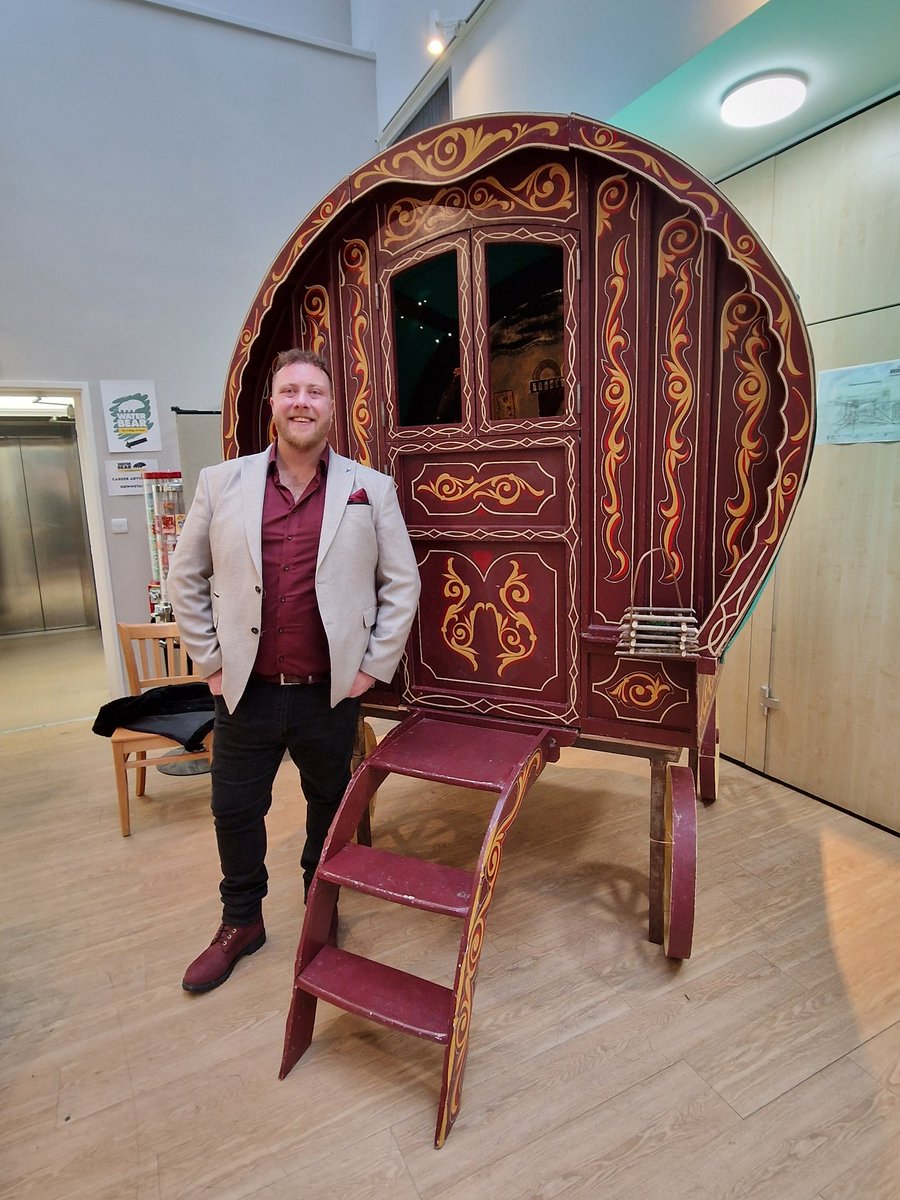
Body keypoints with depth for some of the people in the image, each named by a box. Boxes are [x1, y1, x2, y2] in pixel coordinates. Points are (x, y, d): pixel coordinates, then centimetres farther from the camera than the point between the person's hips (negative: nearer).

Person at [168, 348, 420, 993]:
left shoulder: (370, 489, -3)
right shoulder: (221, 483, -1)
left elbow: (402, 584, 0)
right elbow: (187, 579, 6)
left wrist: (373, 667, -3)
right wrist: (210, 662, 2)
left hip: (330, 692, -1)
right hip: (246, 690, 1)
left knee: (331, 805, 17)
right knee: (235, 810, 15)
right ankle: (241, 922, 41)